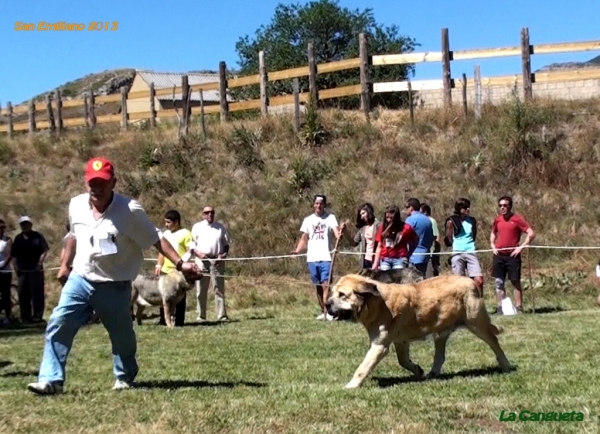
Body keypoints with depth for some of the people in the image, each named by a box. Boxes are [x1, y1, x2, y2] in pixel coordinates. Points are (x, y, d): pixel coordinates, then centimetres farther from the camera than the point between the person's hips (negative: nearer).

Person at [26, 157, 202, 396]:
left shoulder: (130, 210, -19)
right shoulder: (76, 205, -2)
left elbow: (156, 239, -15)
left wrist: (180, 264, -23)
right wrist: (65, 264, 22)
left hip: (115, 286, -3)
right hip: (80, 279, 4)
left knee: (122, 335, 11)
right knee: (58, 324, -9)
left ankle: (125, 378, 34)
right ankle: (51, 380, -6)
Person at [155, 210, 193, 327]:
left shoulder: (185, 233, -4)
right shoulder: (165, 234, 16)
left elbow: (190, 251, -9)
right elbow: (162, 251, 18)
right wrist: (158, 265, 8)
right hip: (165, 270, 6)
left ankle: (179, 321, 6)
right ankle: (163, 320, 17)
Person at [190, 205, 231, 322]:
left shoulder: (220, 227, 13)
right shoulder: (197, 227, 9)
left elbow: (226, 242, 15)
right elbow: (191, 244, 6)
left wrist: (224, 254, -2)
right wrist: (198, 253, -11)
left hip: (217, 261, 1)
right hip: (202, 260, -1)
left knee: (219, 289, -1)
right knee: (201, 290, 2)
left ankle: (222, 315, -1)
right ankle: (201, 316, 8)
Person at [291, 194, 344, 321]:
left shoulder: (331, 217, 0)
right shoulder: (308, 220, 11)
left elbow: (336, 232, -14)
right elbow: (304, 239, 11)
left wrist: (340, 233, -39)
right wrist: (297, 250, -6)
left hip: (326, 257, -4)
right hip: (312, 258, 4)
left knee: (326, 284, -13)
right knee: (318, 285, 12)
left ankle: (327, 312, -15)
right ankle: (323, 311, 21)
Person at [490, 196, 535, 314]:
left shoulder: (517, 219, -7)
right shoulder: (497, 220, 8)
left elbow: (531, 234, -10)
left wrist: (521, 247, -14)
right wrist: (492, 245, 11)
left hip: (512, 255, -5)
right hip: (499, 255, 5)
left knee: (516, 282, 1)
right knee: (499, 282, 4)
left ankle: (518, 308, 5)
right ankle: (500, 308, 9)